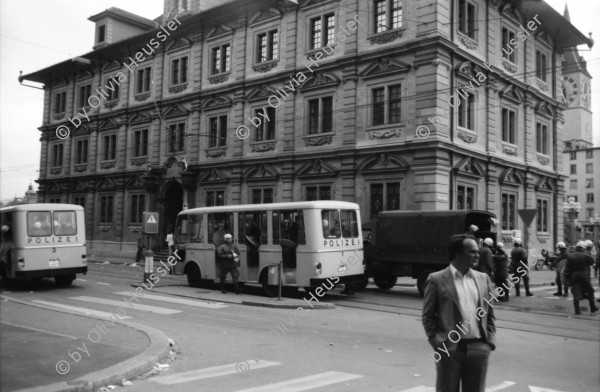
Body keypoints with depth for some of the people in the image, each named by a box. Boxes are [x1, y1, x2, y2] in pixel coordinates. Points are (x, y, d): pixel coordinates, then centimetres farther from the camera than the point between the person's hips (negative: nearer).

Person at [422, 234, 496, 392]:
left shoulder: (483, 278, 11)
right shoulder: (437, 279, -3)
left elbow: (489, 314, 13)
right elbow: (428, 315, -2)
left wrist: (490, 341, 3)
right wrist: (437, 341, -9)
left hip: (478, 348, 4)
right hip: (449, 349, -4)